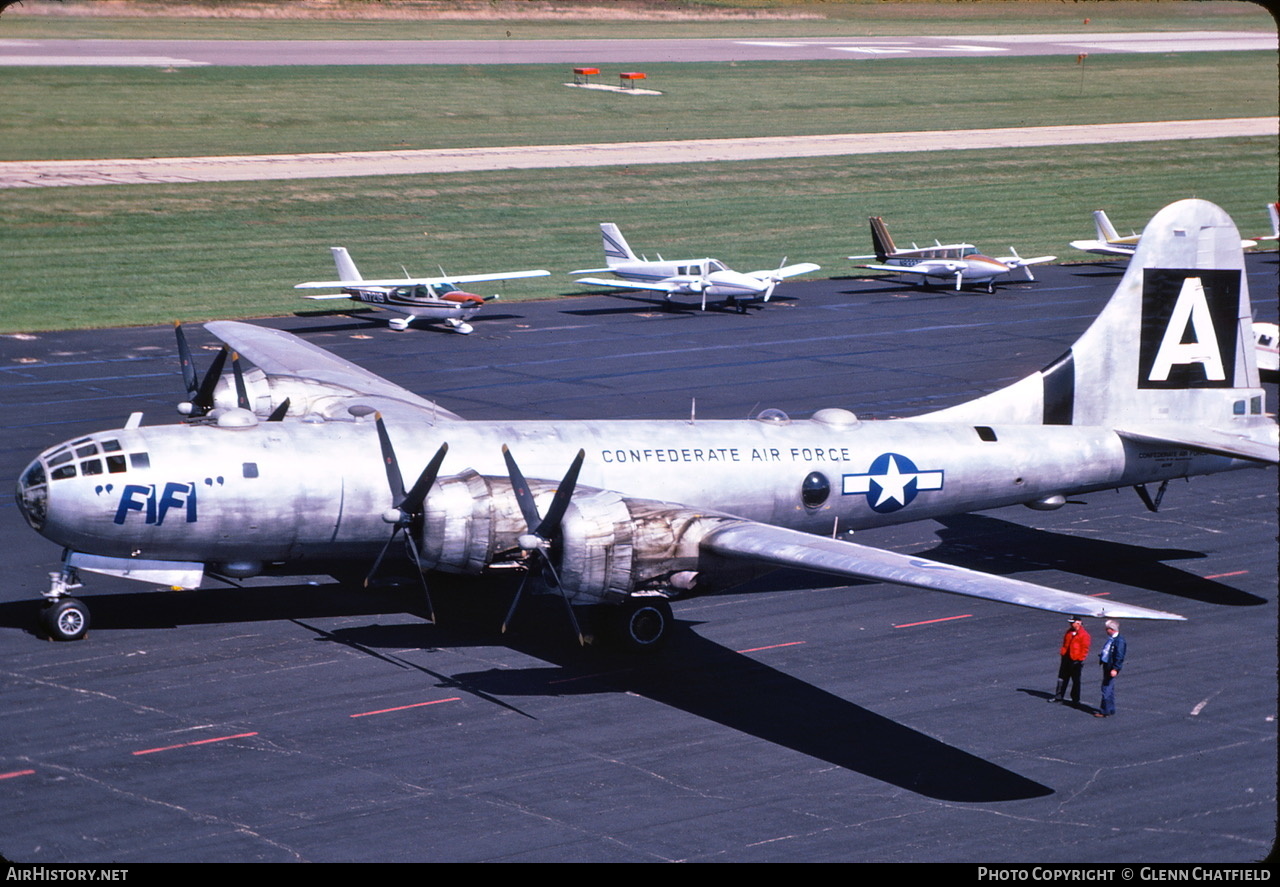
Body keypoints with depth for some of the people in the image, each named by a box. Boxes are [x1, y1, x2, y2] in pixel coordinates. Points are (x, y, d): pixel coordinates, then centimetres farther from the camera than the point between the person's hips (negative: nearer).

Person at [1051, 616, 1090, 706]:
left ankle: (1075, 700, 10)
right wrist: (1062, 653, 16)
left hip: (1075, 660, -7)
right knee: (1062, 678, 11)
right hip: (1066, 658, 7)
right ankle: (1058, 697, 19)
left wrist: (1081, 659, -16)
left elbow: (1085, 648, -12)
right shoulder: (1069, 632, 11)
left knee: (1076, 681, 2)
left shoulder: (1084, 634, -11)